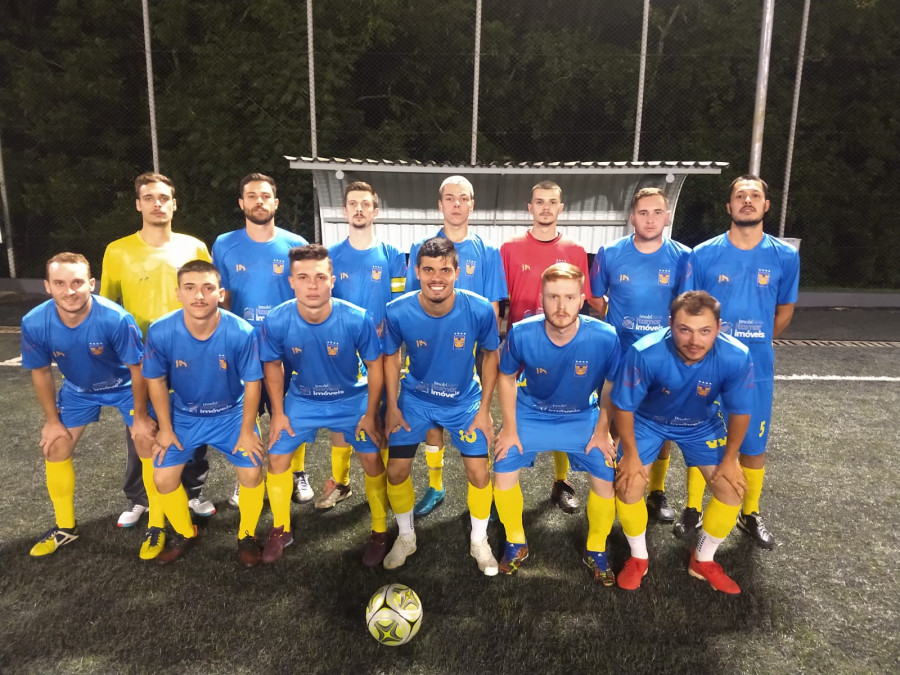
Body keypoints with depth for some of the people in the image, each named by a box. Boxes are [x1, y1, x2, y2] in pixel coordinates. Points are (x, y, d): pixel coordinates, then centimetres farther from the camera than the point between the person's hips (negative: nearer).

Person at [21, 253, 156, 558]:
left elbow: (137, 368, -22)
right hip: (78, 389, 4)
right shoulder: (34, 323, -25)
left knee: (148, 443, -11)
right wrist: (53, 420, -1)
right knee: (54, 448, 7)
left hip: (124, 386, -3)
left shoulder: (116, 318, -37)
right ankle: (65, 527, 29)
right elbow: (41, 372, -7)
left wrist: (140, 416, -14)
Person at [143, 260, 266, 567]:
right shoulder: (160, 331, -24)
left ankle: (247, 536, 18)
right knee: (163, 478, -2)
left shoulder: (241, 332, -28)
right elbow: (156, 380, -7)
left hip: (232, 413, -1)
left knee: (251, 472, -11)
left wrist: (247, 431, -10)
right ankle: (184, 533, 29)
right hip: (184, 415, 2)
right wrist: (165, 429, -2)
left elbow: (252, 383, -15)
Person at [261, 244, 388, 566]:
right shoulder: (276, 321, -24)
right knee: (277, 455, 2)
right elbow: (273, 366, -4)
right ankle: (281, 530, 27)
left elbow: (375, 365, -13)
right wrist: (278, 414, -1)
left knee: (371, 457, -8)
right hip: (302, 400, 2)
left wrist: (370, 414, -9)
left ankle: (379, 533, 15)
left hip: (352, 399, -2)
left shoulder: (357, 319, -29)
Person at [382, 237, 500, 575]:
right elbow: (391, 356, -3)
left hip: (465, 401, 0)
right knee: (396, 471, -1)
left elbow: (490, 354, -6)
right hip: (415, 399, 1)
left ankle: (479, 541, 26)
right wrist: (392, 406, -5)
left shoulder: (480, 310, -25)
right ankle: (406, 537, 28)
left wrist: (484, 408, -6)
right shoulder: (398, 312, -24)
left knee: (479, 473, -3)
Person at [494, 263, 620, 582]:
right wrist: (510, 427, -5)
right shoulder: (521, 334, -26)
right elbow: (507, 377, -6)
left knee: (607, 477, -9)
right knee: (503, 470, -9)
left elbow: (611, 386, -6)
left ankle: (595, 551, 19)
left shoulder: (605, 337, -27)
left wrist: (602, 430, -2)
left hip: (583, 418, 0)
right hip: (531, 414, 0)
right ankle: (516, 543, 19)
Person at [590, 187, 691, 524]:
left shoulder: (682, 257, -7)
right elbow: (596, 299, 6)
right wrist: (610, 331, 4)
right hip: (617, 355, 0)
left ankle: (657, 493, 27)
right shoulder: (610, 253, -7)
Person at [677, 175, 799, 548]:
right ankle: (692, 510, 26)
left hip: (756, 367, 1)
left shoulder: (785, 256, -2)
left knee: (754, 445, 11)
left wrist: (756, 343, 12)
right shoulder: (703, 254, -6)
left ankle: (750, 514, 32)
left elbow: (784, 309, 12)